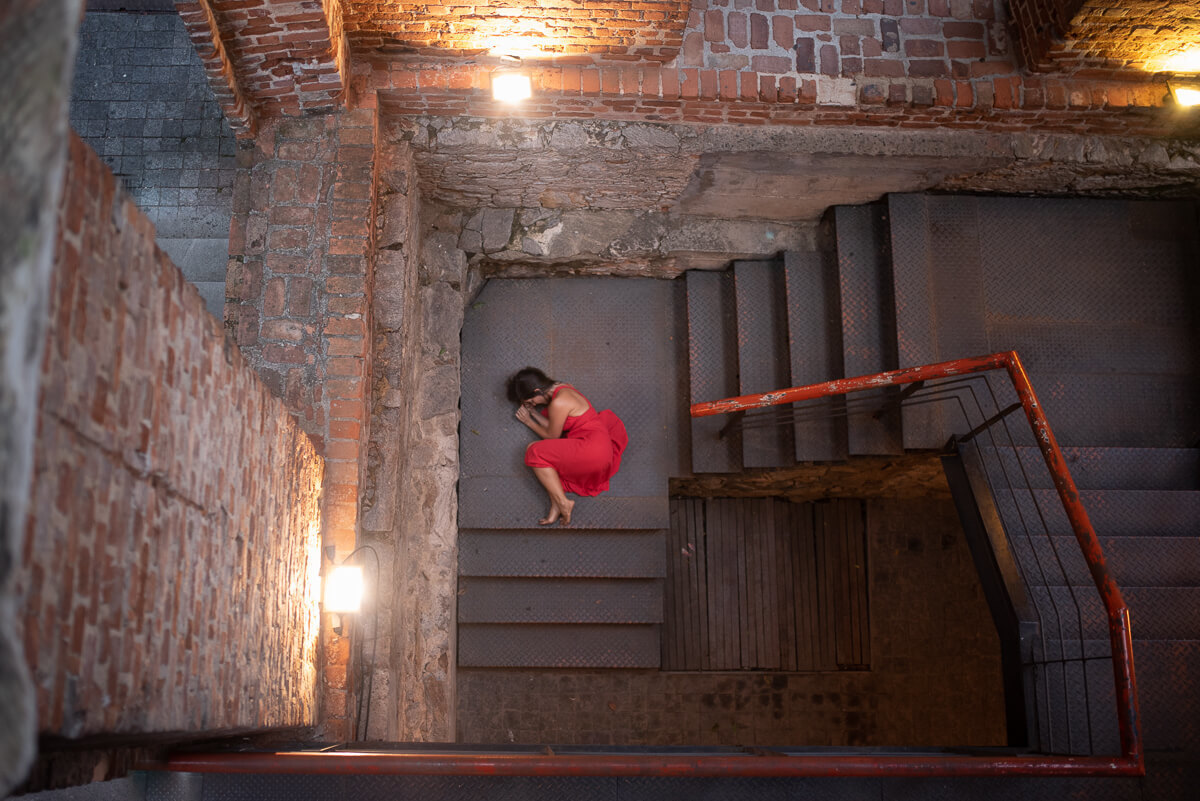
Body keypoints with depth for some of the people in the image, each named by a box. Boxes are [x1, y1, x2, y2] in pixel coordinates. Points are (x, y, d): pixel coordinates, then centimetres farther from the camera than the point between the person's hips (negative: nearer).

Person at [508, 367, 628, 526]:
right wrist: (533, 412, 16)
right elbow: (553, 428, 18)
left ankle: (563, 503, -10)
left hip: (591, 451, -10)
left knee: (535, 452, -13)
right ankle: (556, 505, -7)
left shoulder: (558, 403, -17)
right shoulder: (563, 388, 11)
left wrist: (528, 421, 10)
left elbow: (551, 435, -2)